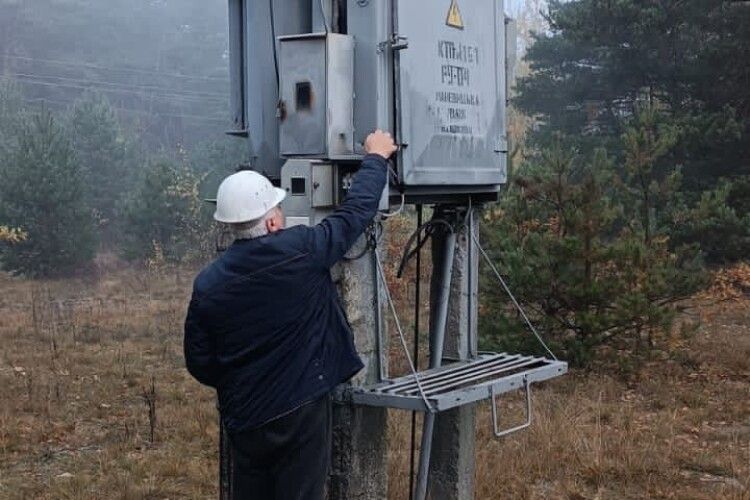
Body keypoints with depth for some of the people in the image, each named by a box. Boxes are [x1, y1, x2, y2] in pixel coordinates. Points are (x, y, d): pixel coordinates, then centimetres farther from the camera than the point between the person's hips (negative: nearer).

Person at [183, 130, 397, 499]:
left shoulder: (207, 284, -4)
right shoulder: (301, 252, -14)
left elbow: (199, 362, 3)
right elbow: (358, 209, -2)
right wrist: (376, 157, 14)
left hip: (243, 417, 4)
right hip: (301, 411, -4)